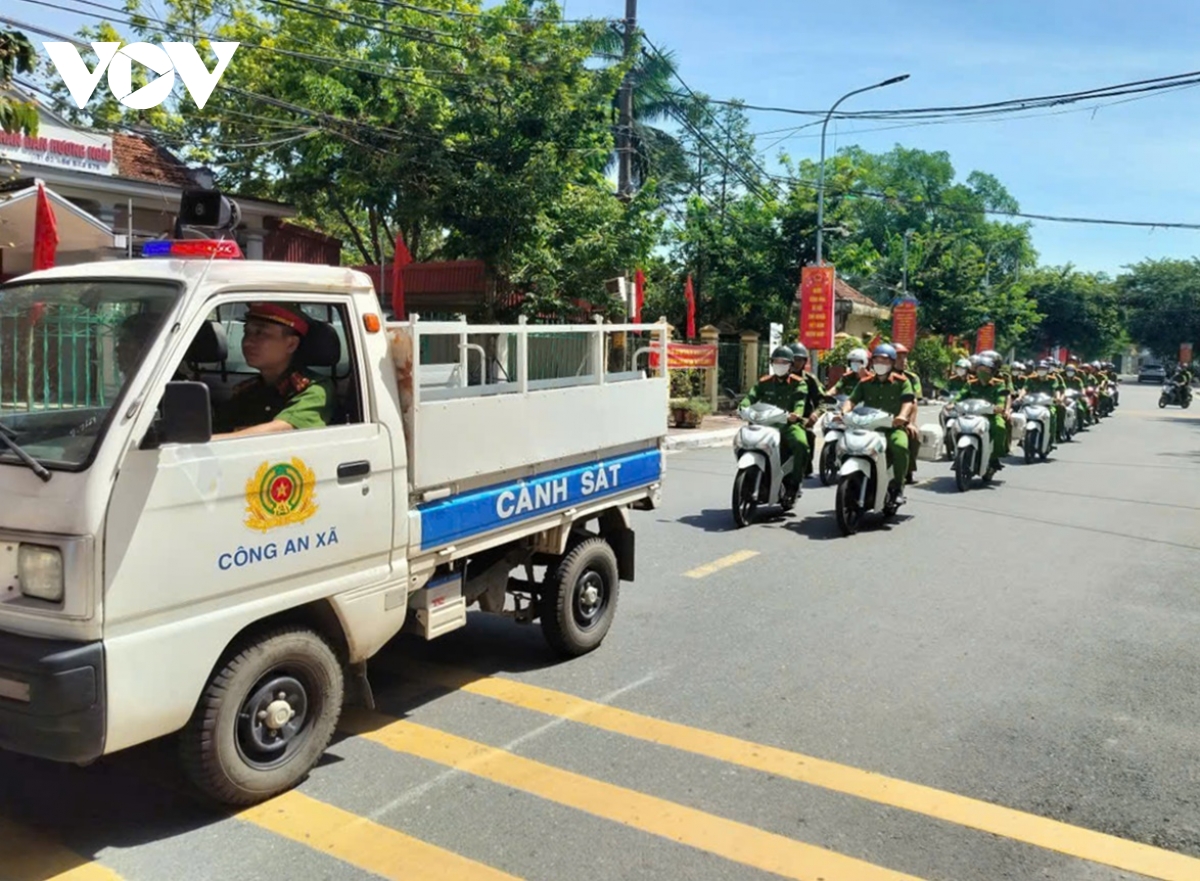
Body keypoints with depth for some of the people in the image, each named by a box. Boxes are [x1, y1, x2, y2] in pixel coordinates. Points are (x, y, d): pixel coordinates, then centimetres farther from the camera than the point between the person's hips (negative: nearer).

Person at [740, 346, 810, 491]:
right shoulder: (764, 382, 14)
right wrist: (743, 407, -25)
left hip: (789, 424, -3)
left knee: (801, 445, -33)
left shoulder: (798, 383, 6)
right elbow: (752, 396, -1)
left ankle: (794, 482, -18)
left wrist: (796, 414, -36)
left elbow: (800, 400, -12)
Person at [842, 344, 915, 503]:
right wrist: (843, 413, -15)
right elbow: (852, 399, 7)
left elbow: (908, 401, -5)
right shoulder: (865, 383, 18)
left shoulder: (902, 381, 9)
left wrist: (902, 416, -27)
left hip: (894, 426, -3)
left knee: (900, 446, -34)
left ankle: (898, 485, -16)